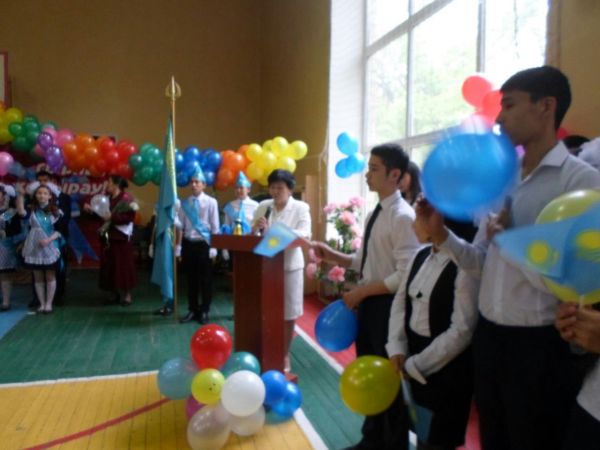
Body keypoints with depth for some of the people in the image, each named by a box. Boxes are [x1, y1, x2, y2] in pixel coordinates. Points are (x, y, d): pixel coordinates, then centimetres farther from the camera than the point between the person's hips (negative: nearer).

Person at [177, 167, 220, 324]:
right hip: (188, 244, 3)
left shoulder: (211, 202, -4)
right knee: (191, 279, 11)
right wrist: (178, 245, 4)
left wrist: (213, 247, -9)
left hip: (204, 244, -3)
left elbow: (215, 227, -5)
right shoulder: (185, 203, 6)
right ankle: (192, 310, 24)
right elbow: (181, 225, 8)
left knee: (205, 279, 5)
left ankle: (204, 311, 18)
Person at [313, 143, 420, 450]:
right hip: (368, 304, 9)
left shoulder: (402, 217, -19)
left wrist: (360, 292, -17)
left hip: (388, 307, -9)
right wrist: (334, 256, -1)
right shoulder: (376, 214, 9)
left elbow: (405, 277, -23)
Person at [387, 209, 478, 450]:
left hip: (447, 365, -6)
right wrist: (397, 348, -7)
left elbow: (462, 331, -22)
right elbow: (400, 301, 6)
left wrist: (416, 364, -15)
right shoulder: (421, 256, 2)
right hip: (414, 356, 6)